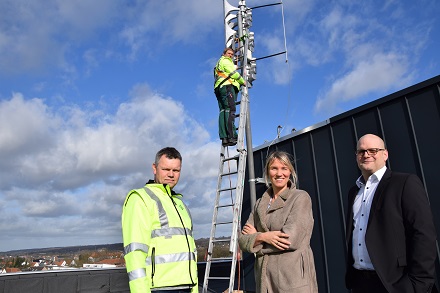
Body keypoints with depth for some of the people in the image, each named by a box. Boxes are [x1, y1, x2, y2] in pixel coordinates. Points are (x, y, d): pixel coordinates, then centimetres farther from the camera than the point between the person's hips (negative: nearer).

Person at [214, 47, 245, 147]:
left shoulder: (219, 63, 35)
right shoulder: (225, 61, 6)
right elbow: (233, 73, -1)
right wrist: (243, 82, 8)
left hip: (218, 87, 9)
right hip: (227, 86, -9)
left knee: (223, 111, -3)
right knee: (230, 110, -19)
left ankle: (224, 138, -14)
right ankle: (231, 136, -31)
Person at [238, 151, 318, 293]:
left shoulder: (301, 197, -6)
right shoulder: (260, 204, 9)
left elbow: (291, 240, -17)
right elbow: (243, 241, 4)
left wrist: (256, 235, -5)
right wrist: (263, 236, -16)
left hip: (294, 279, -4)